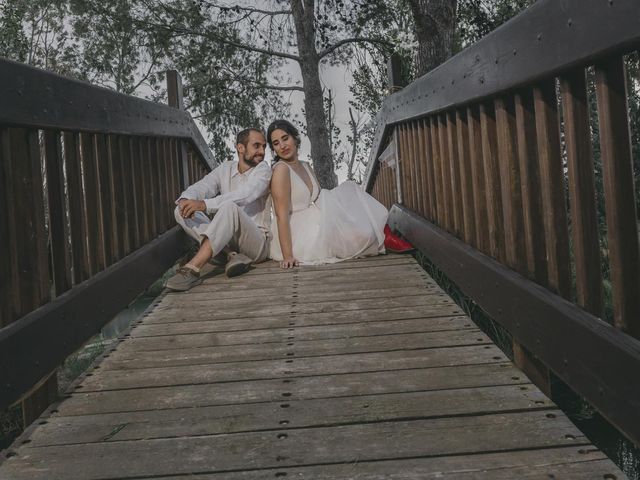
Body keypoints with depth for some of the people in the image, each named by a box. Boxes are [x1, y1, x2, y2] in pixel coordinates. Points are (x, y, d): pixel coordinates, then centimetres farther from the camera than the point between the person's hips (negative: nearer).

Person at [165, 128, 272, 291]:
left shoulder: (263, 169, -3)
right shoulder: (225, 169, 13)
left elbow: (246, 196, -21)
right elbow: (200, 187, 2)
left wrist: (204, 204, -32)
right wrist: (186, 199, -24)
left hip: (257, 242, -5)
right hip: (225, 241, 5)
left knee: (230, 207, -34)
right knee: (182, 211, -10)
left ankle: (192, 269, -41)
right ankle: (230, 255, -27)